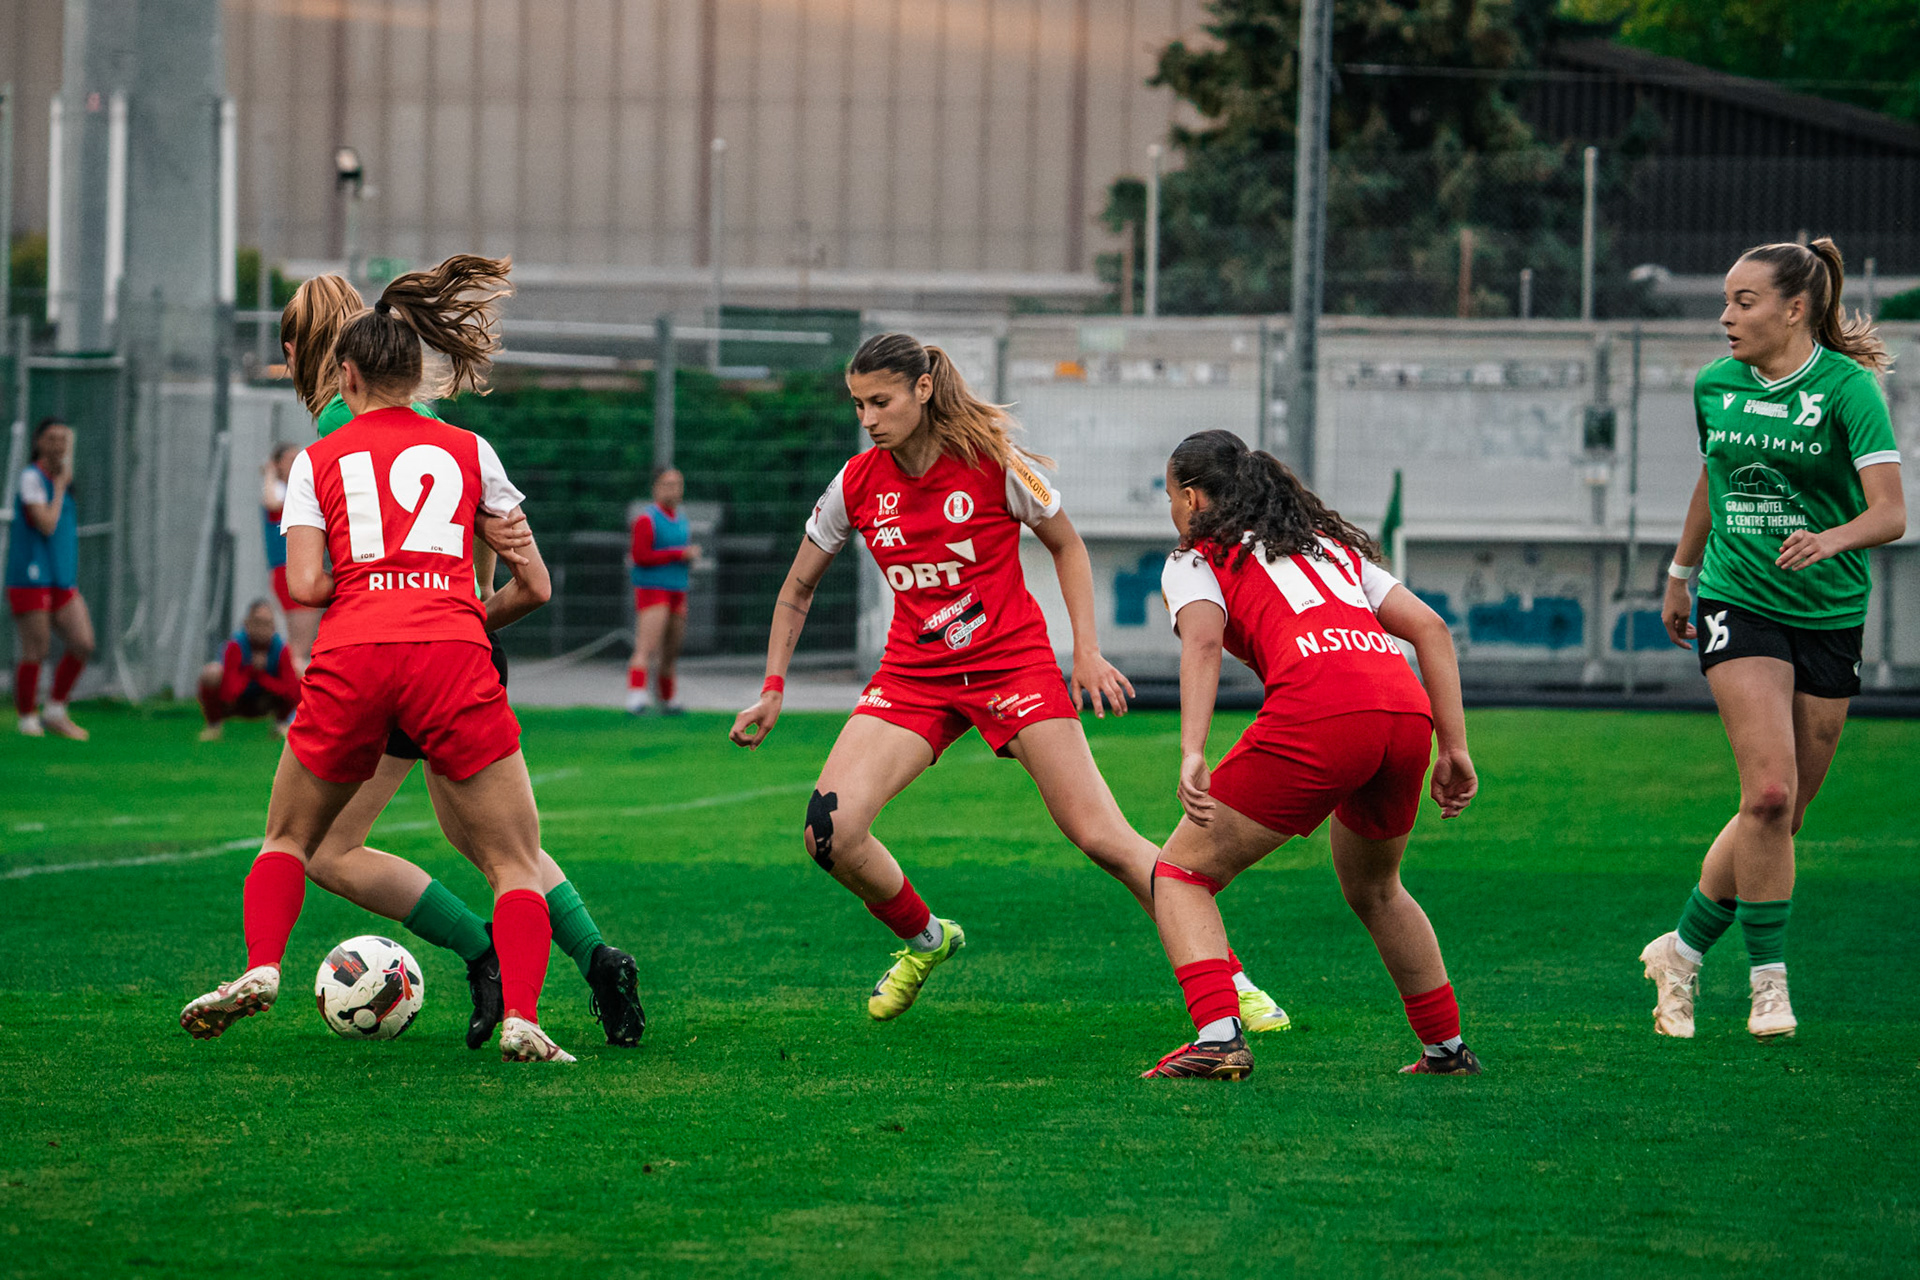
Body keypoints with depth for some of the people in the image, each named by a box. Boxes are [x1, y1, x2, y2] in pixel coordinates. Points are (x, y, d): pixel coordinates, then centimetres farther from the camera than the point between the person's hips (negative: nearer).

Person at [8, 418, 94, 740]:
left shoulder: (57, 478, 18)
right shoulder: (31, 477, -8)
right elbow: (46, 525, -17)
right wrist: (61, 486, -10)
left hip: (63, 581, 8)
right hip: (31, 580, -8)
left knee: (83, 644, -2)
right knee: (35, 651, -4)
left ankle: (55, 713, 9)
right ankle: (28, 719, 7)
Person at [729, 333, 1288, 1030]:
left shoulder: (993, 463, -11)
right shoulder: (856, 484, -2)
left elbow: (1066, 546, 4)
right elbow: (797, 590, 12)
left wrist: (1087, 650, -5)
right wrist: (773, 688, 5)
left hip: (1013, 665, -3)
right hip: (913, 677, 3)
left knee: (1103, 837, -11)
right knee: (830, 830, -17)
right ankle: (923, 940, 12)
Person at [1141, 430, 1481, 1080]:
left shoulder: (1195, 560, 17)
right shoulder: (1331, 544, 34)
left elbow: (1203, 641, -5)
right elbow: (1430, 627, 24)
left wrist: (1192, 755, -16)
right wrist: (1455, 749, 21)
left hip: (1315, 716, -6)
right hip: (1406, 710, 6)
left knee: (1181, 873, 8)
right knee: (1374, 890, 32)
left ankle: (1217, 1034, -11)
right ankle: (1447, 1047, 32)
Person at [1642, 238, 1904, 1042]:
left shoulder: (1848, 388, -10)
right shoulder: (1715, 386, 3)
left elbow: (1890, 512, -19)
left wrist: (1831, 538, -38)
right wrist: (1681, 573, 29)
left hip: (1830, 616, -1)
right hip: (1737, 605, 1)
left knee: (1782, 814, 4)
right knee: (1769, 794, -17)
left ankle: (1682, 951, 22)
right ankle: (1768, 983, -9)